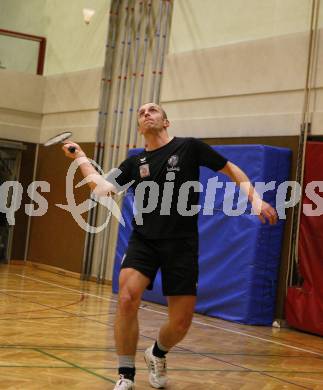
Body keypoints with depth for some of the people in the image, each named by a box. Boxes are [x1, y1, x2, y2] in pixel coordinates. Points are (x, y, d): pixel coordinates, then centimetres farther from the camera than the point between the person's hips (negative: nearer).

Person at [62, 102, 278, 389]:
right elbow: (103, 189, 9)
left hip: (181, 243, -1)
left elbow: (231, 169, 6)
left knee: (181, 321, -2)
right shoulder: (135, 163, 9)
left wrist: (255, 198, -6)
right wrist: (80, 157, 9)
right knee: (127, 299, -24)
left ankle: (157, 354, 34)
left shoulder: (189, 147, -1)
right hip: (144, 240, 2)